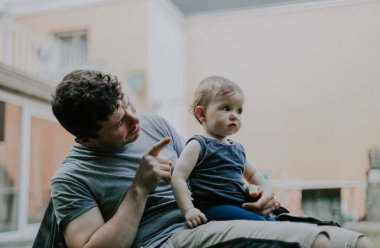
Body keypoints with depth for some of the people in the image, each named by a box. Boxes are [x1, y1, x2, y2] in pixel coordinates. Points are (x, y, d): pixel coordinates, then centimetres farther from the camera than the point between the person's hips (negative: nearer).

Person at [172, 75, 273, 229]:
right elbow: (178, 178, -10)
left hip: (240, 206, 8)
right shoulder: (199, 145, -3)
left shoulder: (237, 148, 21)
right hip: (214, 208, -8)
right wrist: (188, 210, -21)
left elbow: (252, 174, 37)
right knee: (257, 222, -29)